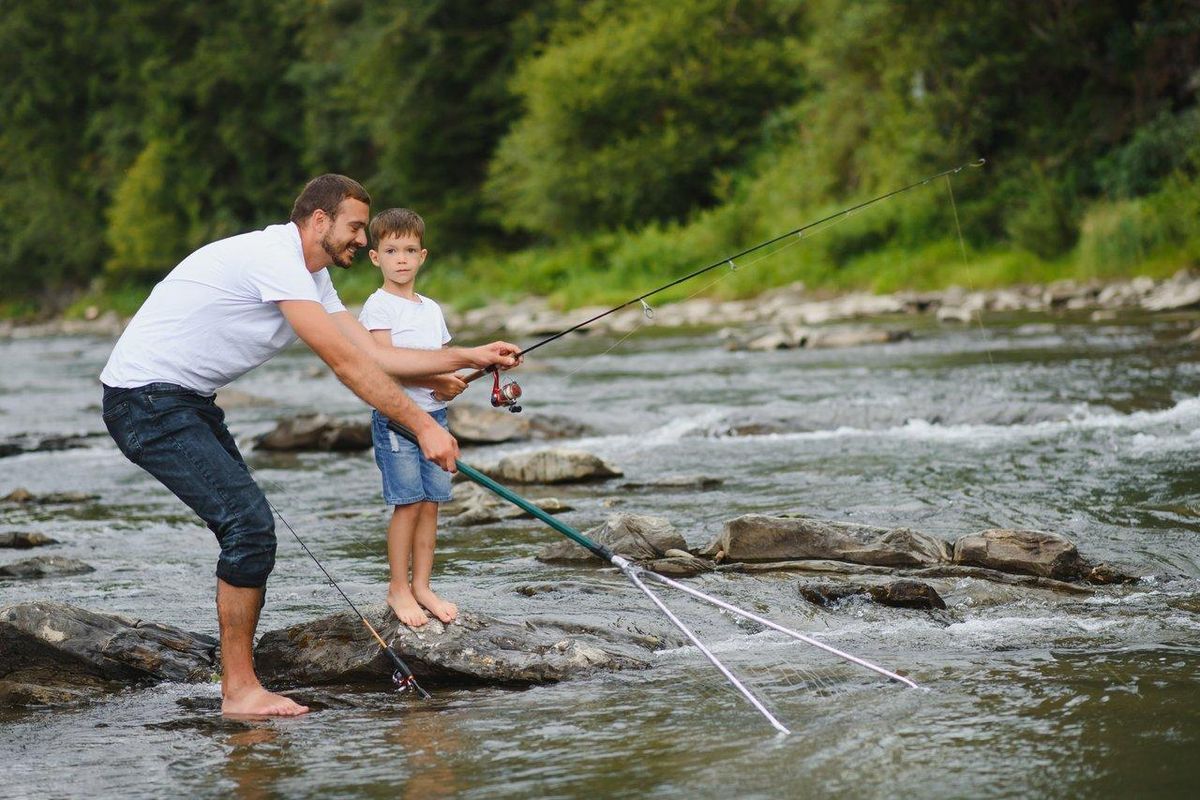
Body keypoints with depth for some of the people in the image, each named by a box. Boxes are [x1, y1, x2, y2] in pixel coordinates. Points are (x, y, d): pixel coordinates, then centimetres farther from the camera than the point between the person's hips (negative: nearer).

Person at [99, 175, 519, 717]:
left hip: (188, 403, 11)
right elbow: (346, 364, -22)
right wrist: (421, 426, -19)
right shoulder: (274, 257, -20)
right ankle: (239, 691, -10)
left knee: (248, 529, 10)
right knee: (248, 524, -16)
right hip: (147, 401, -11)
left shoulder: (310, 277, 13)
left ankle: (240, 686, 15)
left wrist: (469, 358, 9)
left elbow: (377, 356, 14)